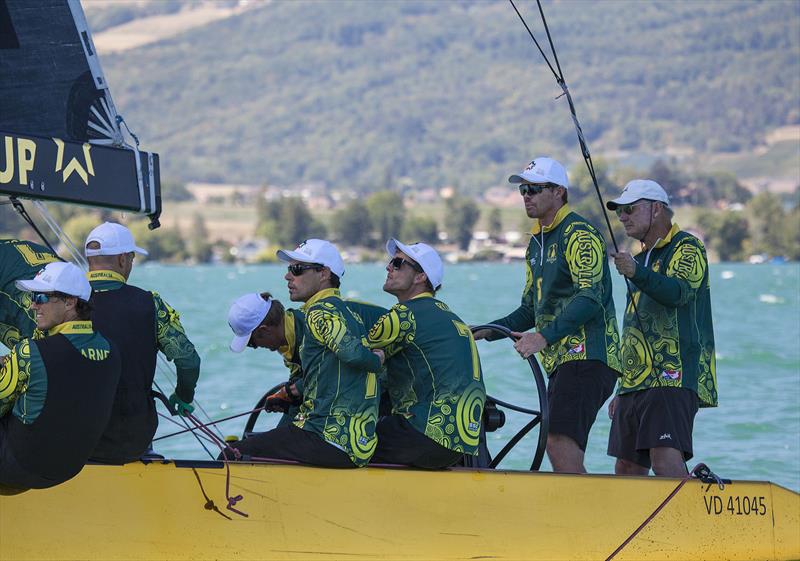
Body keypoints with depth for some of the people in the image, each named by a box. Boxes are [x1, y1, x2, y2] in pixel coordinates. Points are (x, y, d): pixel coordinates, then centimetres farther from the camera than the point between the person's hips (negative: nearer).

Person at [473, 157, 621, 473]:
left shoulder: (579, 235, -9)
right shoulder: (537, 243, 20)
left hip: (588, 356, -10)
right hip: (561, 363, 10)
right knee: (563, 452, 8)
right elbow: (531, 309, 26)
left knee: (560, 443, -21)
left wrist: (545, 336, -31)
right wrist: (488, 331, 12)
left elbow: (590, 298, -22)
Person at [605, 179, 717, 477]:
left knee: (666, 459, -24)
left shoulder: (688, 248, -3)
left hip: (673, 380, -9)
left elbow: (679, 292, -25)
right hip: (636, 384, 9)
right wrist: (623, 391, 26)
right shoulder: (642, 258, 24)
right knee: (627, 469, 7)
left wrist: (637, 273, -41)